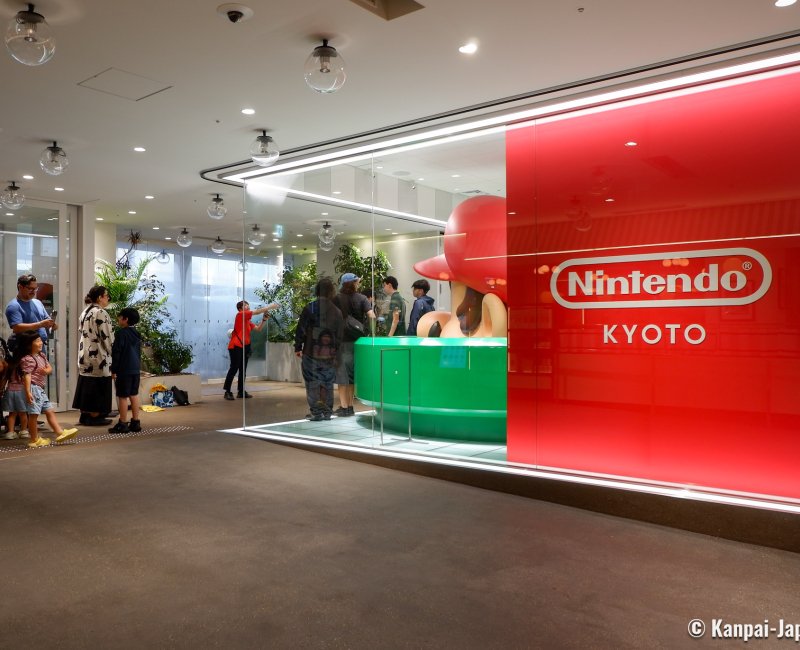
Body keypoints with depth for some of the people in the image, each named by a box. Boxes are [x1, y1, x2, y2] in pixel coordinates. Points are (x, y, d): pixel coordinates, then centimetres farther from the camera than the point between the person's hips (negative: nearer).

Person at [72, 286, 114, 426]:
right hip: (98, 356, -9)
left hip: (85, 355, 9)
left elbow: (81, 334, 17)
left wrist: (83, 352, 21)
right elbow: (107, 337, -15)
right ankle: (94, 417, 2)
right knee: (98, 388, -2)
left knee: (87, 387, 13)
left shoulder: (84, 313, 13)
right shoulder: (101, 313, -14)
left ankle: (85, 415, 18)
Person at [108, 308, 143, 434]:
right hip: (136, 369, 8)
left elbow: (116, 352, -13)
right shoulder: (137, 334, 12)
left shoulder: (121, 333, -13)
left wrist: (113, 370, -9)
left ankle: (123, 424, 1)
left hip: (124, 370, -8)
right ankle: (135, 422, 14)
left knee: (123, 396, -2)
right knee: (134, 395, 12)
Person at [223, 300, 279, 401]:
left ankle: (241, 391, 12)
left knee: (243, 370, 8)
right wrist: (270, 306, -12)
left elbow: (258, 329, 14)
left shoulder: (248, 321, 17)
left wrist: (264, 318, 2)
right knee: (234, 368, -9)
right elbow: (257, 312, -14)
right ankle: (227, 391, -6)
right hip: (236, 347, -9)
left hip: (244, 347, 9)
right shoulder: (240, 315, -7)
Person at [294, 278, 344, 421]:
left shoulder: (310, 308, -9)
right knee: (327, 383, 12)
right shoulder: (337, 311, 2)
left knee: (312, 383, 4)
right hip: (329, 354, 3)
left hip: (311, 352, -3)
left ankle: (316, 412, 1)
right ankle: (327, 412, 15)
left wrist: (298, 347, 4)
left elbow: (301, 330, -7)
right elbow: (339, 334, 6)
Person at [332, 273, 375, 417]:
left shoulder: (336, 299, -1)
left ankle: (344, 407, -2)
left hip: (342, 341, -2)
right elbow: (371, 316, -11)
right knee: (352, 374, 12)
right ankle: (350, 406, 17)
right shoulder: (361, 298, 0)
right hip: (356, 340, 2)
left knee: (342, 374, 1)